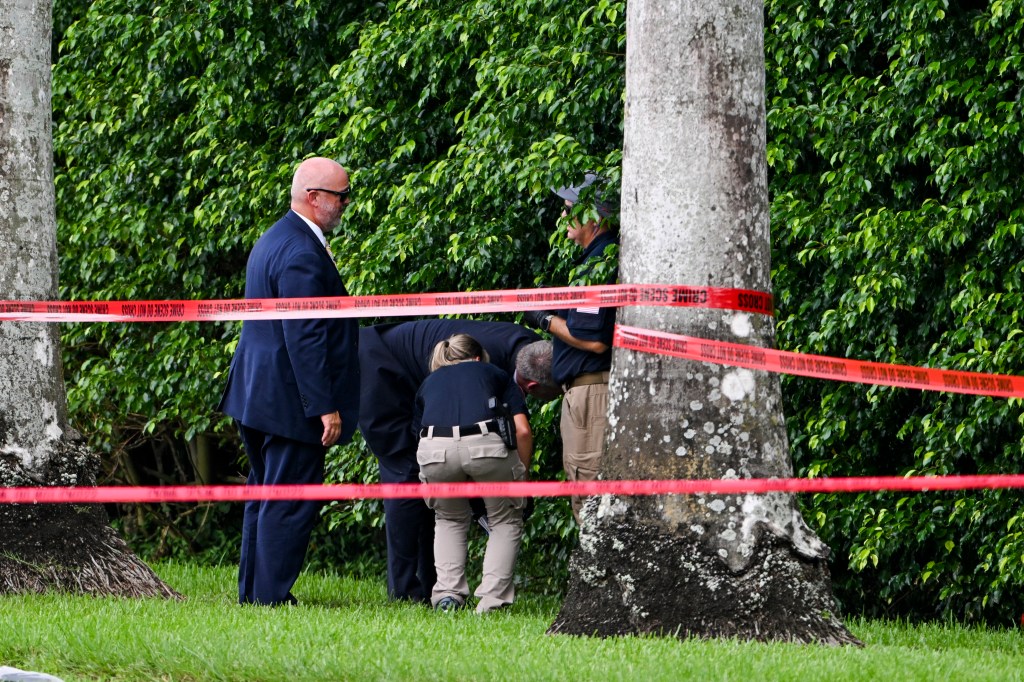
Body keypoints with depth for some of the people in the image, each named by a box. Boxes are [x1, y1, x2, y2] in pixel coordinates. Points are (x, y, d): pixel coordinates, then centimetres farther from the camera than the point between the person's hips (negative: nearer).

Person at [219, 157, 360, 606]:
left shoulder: (274, 240, 15)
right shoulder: (301, 254, -19)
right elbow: (305, 338, -23)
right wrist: (325, 408, -22)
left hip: (256, 396, 11)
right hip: (289, 401, -11)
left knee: (266, 497, 17)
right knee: (290, 502, -5)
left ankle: (253, 590, 22)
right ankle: (271, 596, -3)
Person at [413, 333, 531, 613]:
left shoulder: (429, 383, 35)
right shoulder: (492, 373, 30)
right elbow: (523, 431, 16)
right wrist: (521, 476, 28)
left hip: (434, 449, 2)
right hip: (486, 443, -2)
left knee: (449, 519, 30)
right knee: (506, 521, 22)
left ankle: (447, 595, 14)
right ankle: (492, 599, 8)